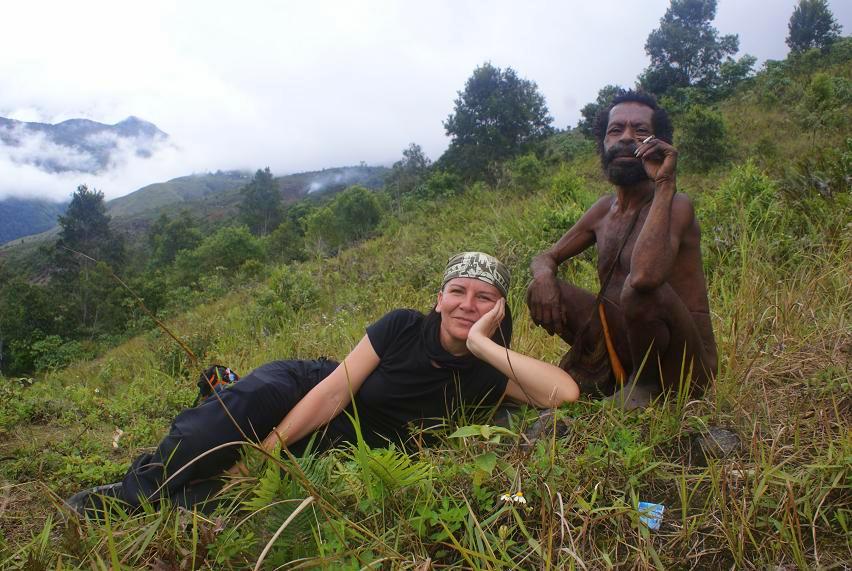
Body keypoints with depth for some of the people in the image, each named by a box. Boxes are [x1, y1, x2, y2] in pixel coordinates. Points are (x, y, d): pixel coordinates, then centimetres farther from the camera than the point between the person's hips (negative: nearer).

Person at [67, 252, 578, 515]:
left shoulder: (487, 373, -15)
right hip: (306, 389, 0)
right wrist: (262, 451, -24)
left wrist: (484, 346, -33)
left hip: (342, 445, 0)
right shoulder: (403, 326, -16)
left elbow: (565, 391, -31)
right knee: (256, 395, -33)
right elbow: (335, 389, -19)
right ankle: (140, 487, -22)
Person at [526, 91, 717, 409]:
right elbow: (546, 257, 14)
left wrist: (664, 184, -30)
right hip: (624, 345, 6)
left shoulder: (674, 205, -18)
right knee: (541, 288, -5)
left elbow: (645, 276, -40)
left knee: (640, 288, -35)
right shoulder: (604, 210, 5)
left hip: (683, 367, -5)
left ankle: (646, 383, -7)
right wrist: (543, 274, -12)